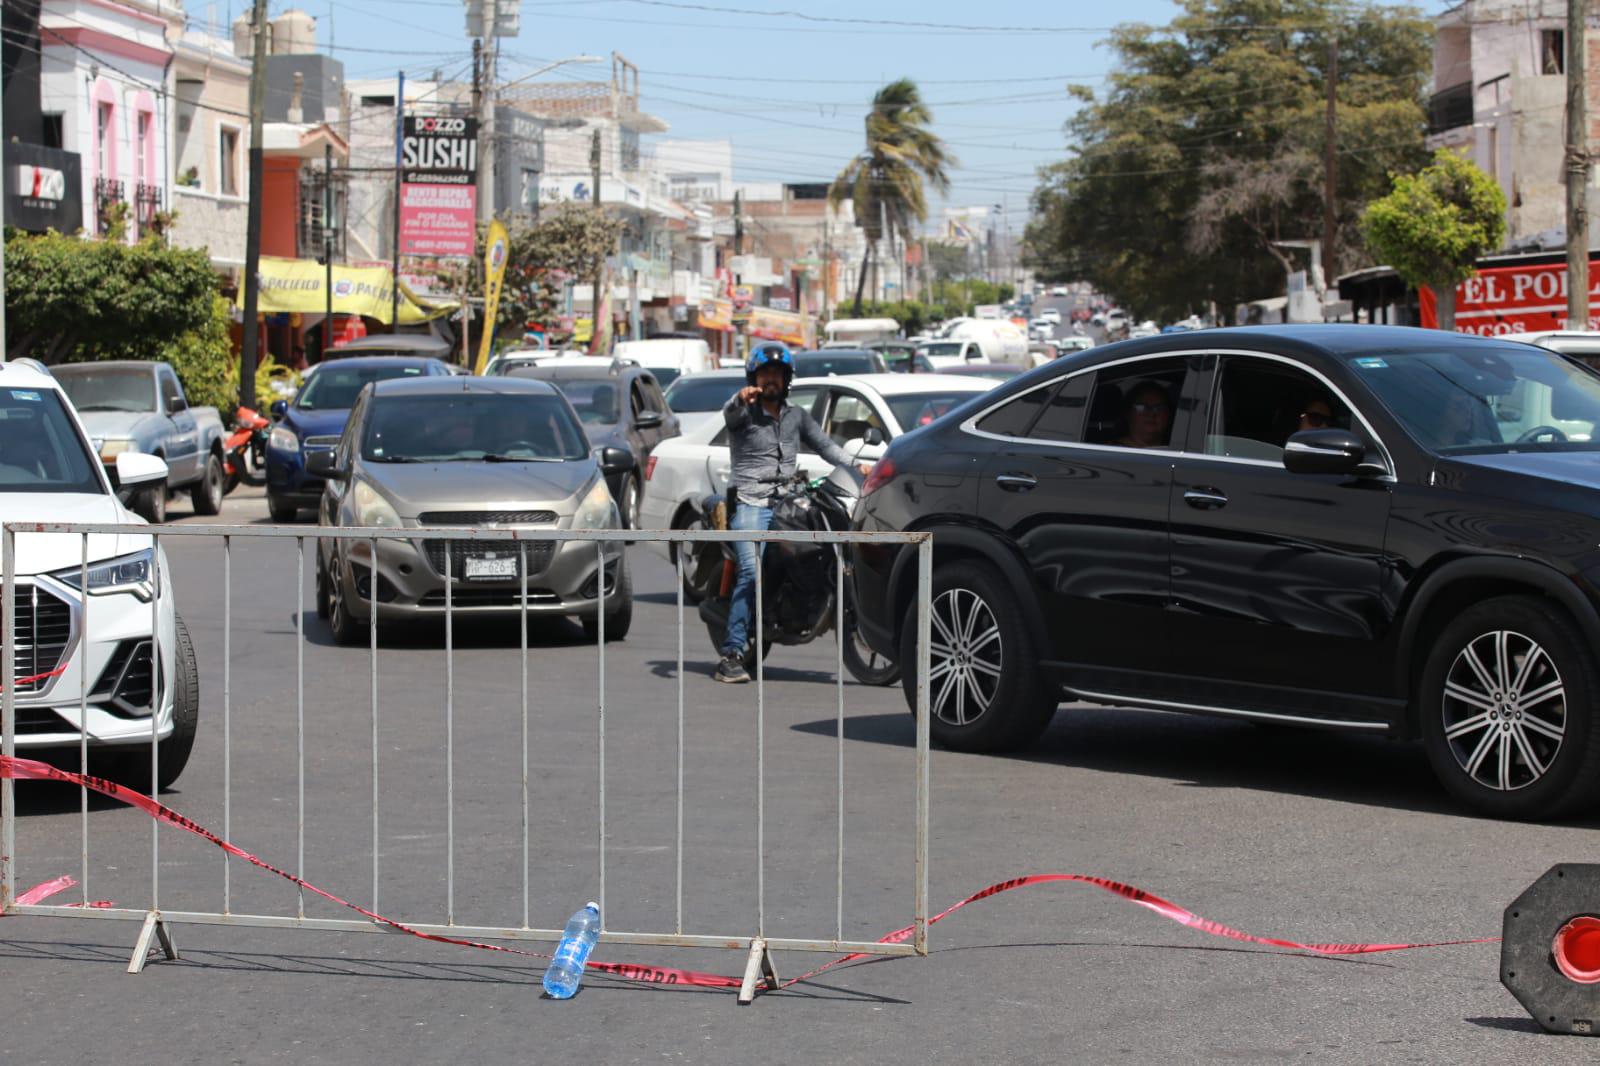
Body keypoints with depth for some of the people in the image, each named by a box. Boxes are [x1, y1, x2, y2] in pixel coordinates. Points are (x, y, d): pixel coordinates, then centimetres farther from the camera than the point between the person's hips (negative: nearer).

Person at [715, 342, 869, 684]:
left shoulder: (797, 416, 20)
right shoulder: (744, 412, 5)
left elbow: (824, 444, 16)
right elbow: (729, 413, -17)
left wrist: (857, 465, 0)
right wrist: (742, 398, -41)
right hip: (751, 503, -6)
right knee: (751, 571, -20)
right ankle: (731, 654, -23)